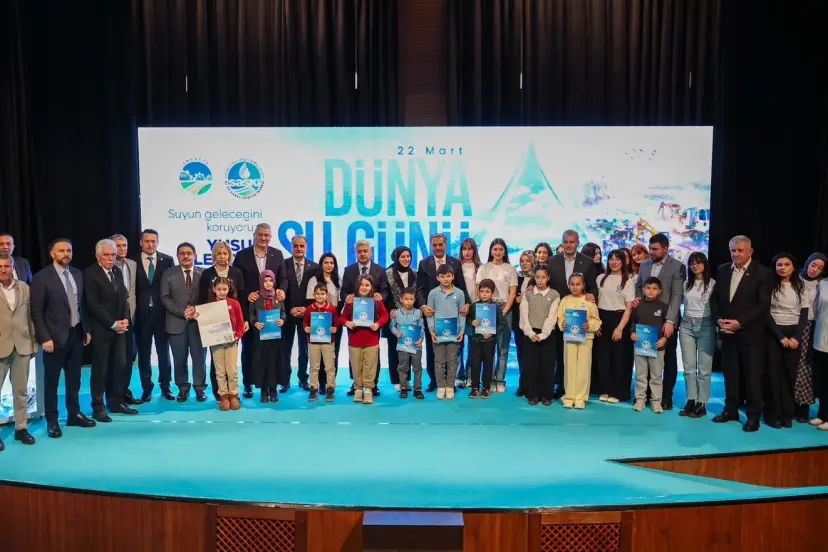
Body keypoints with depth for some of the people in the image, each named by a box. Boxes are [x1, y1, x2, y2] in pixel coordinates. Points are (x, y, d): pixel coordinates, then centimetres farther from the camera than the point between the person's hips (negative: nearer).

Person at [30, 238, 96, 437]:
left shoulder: (77, 274, 7)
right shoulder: (42, 277, -10)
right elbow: (37, 312, -11)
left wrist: (87, 329, 10)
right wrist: (45, 338, -15)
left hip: (76, 334, 5)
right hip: (55, 337, -5)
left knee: (74, 378, 15)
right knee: (51, 380, 6)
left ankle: (74, 414, 27)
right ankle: (52, 420, 17)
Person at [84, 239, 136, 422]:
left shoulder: (117, 272, 12)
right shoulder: (90, 274, -9)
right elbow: (92, 304, -14)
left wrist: (125, 319, -3)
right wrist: (113, 324, -14)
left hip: (119, 328, 6)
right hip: (101, 329, -6)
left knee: (120, 366, 7)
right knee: (100, 369, 1)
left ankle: (116, 402, 19)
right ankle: (98, 407, 12)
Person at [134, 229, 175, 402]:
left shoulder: (167, 260, 0)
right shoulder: (133, 262, -1)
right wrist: (133, 312, -6)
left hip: (162, 313, 0)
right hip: (142, 314, 0)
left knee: (163, 352, 9)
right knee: (144, 353, 8)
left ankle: (165, 387, 21)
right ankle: (147, 388, 19)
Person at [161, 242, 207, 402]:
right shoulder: (169, 274, 5)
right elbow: (165, 298, -1)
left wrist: (198, 310, -13)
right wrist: (182, 312, -12)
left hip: (198, 321, 0)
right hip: (177, 322, 0)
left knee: (199, 357, 4)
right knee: (179, 358, 6)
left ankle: (200, 388, 15)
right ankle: (183, 388, 20)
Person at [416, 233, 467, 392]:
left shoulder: (456, 263, 4)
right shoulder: (423, 264, 3)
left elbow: (462, 288, 2)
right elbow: (420, 289, -2)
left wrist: (465, 303, -16)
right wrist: (423, 306, -19)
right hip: (431, 311, 0)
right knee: (431, 348, 9)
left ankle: (450, 381, 17)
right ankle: (433, 380, 20)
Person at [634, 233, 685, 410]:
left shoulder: (677, 267, -7)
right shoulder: (644, 265, 8)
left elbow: (677, 295, -14)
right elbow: (638, 286, 19)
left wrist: (670, 320, -23)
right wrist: (638, 298, -4)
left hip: (667, 320, -3)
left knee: (669, 358, 9)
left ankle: (666, 395, 18)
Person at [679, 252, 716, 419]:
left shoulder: (713, 284, -5)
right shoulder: (686, 284, 9)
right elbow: (680, 302, 16)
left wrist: (719, 328, -7)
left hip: (706, 326, -4)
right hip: (686, 326, 4)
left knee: (704, 368, 0)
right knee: (689, 367, 7)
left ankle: (701, 404, 7)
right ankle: (691, 401, 15)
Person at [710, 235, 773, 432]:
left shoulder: (763, 273, -7)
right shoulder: (722, 270, 7)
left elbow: (763, 305, -12)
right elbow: (714, 298, 9)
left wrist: (740, 322, -19)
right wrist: (718, 319, -7)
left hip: (750, 333, -4)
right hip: (727, 332, 4)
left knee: (752, 376, 3)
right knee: (730, 373, 11)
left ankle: (753, 416, 14)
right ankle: (731, 410, 23)